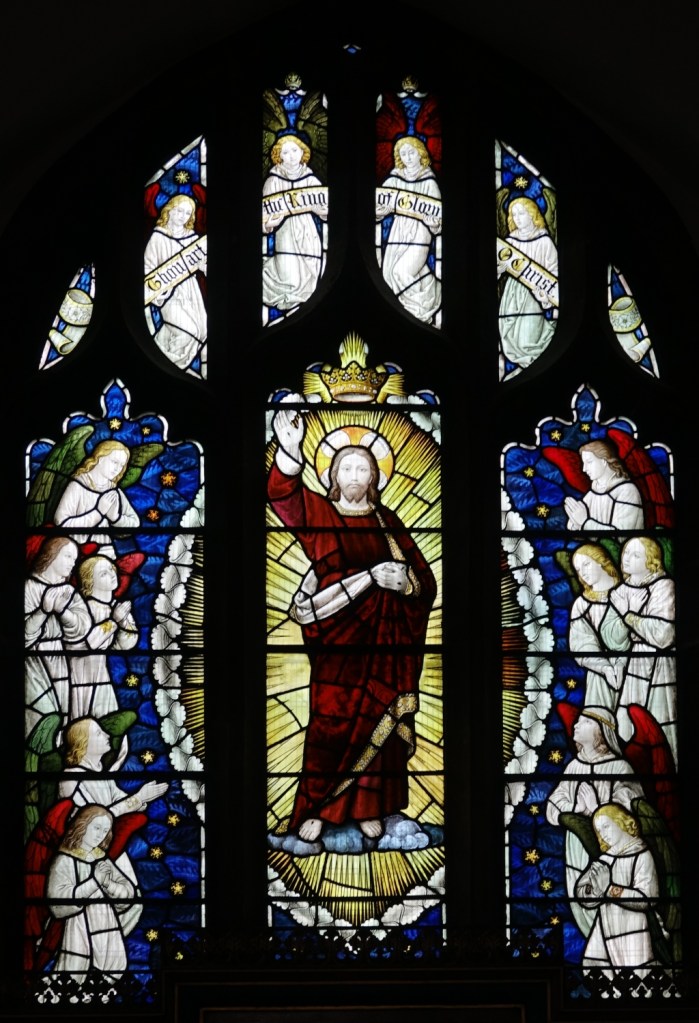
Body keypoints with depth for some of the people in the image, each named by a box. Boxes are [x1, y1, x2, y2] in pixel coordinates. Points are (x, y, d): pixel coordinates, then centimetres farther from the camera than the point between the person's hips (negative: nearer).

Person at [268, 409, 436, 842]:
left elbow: (423, 577, 8)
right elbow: (283, 493, -16)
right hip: (336, 635, -2)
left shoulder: (386, 521, 12)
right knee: (330, 721, -8)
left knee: (375, 719, 3)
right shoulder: (317, 511, 5)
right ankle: (315, 809, -3)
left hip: (382, 638, 3)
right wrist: (290, 450, -34)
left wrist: (402, 579, -16)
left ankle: (367, 807, 9)